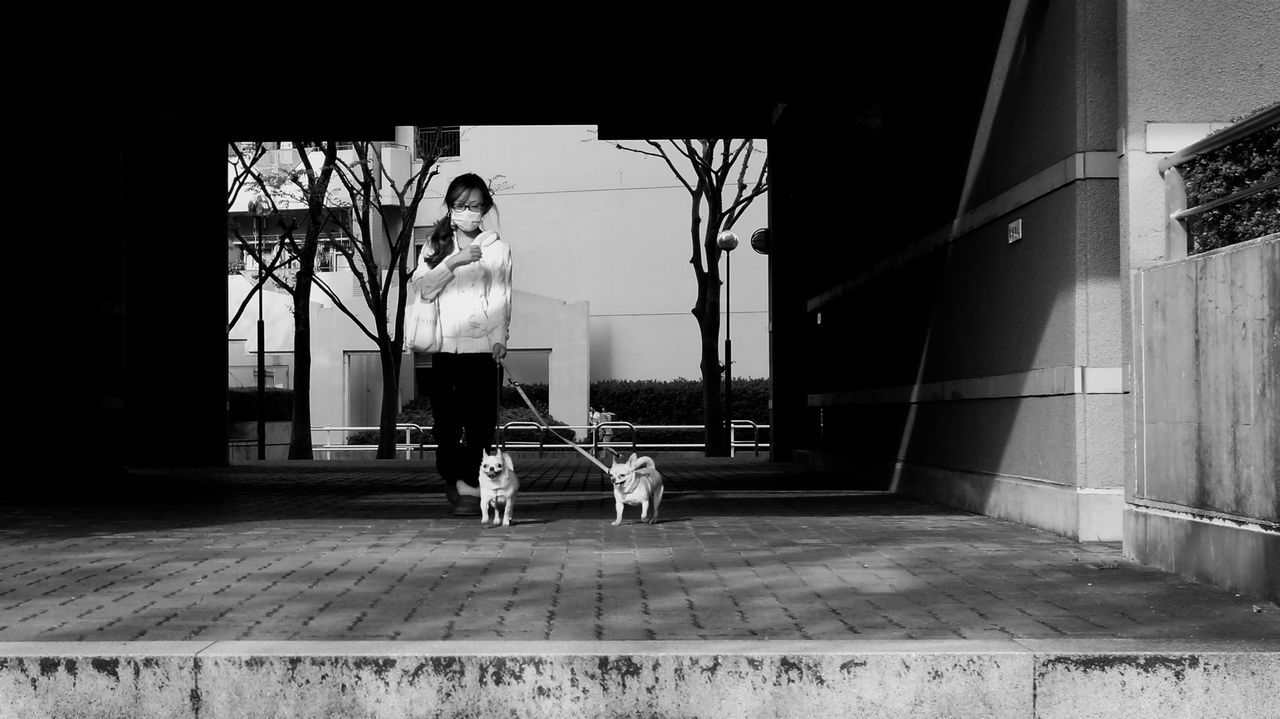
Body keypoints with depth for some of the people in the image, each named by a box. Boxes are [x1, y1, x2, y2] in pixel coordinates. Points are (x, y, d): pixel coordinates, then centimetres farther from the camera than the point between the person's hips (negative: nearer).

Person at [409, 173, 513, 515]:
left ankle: (469, 481, -5)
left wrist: (500, 337, -8)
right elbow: (422, 288, 0)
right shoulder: (436, 245, 13)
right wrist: (453, 262, -13)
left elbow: (501, 298, 6)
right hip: (445, 349, 1)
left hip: (483, 349, -1)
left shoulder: (498, 249, 9)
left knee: (481, 422, -8)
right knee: (446, 421, -2)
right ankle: (455, 482, 9)